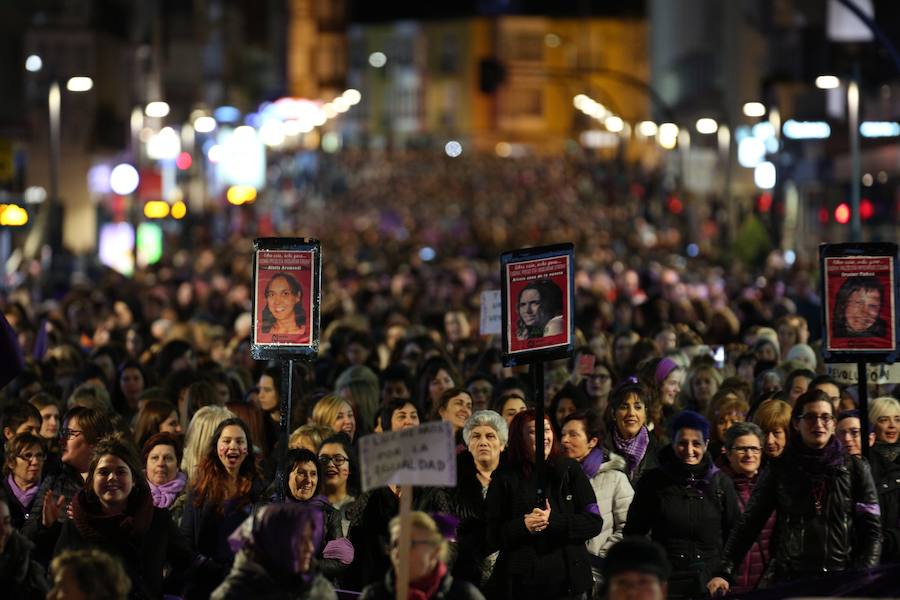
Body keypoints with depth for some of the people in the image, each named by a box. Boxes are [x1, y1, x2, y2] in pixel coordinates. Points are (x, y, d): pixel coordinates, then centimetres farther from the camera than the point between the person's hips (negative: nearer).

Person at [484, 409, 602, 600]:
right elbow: (491, 536, 1)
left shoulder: (570, 470, 4)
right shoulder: (504, 478, 3)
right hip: (520, 582, -1)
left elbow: (595, 522, -1)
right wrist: (523, 526, -17)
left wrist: (553, 520, -14)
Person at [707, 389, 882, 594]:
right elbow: (748, 525, 6)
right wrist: (724, 573, -5)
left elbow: (872, 530, 6)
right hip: (789, 580, 0)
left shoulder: (854, 469, 8)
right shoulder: (780, 469, 8)